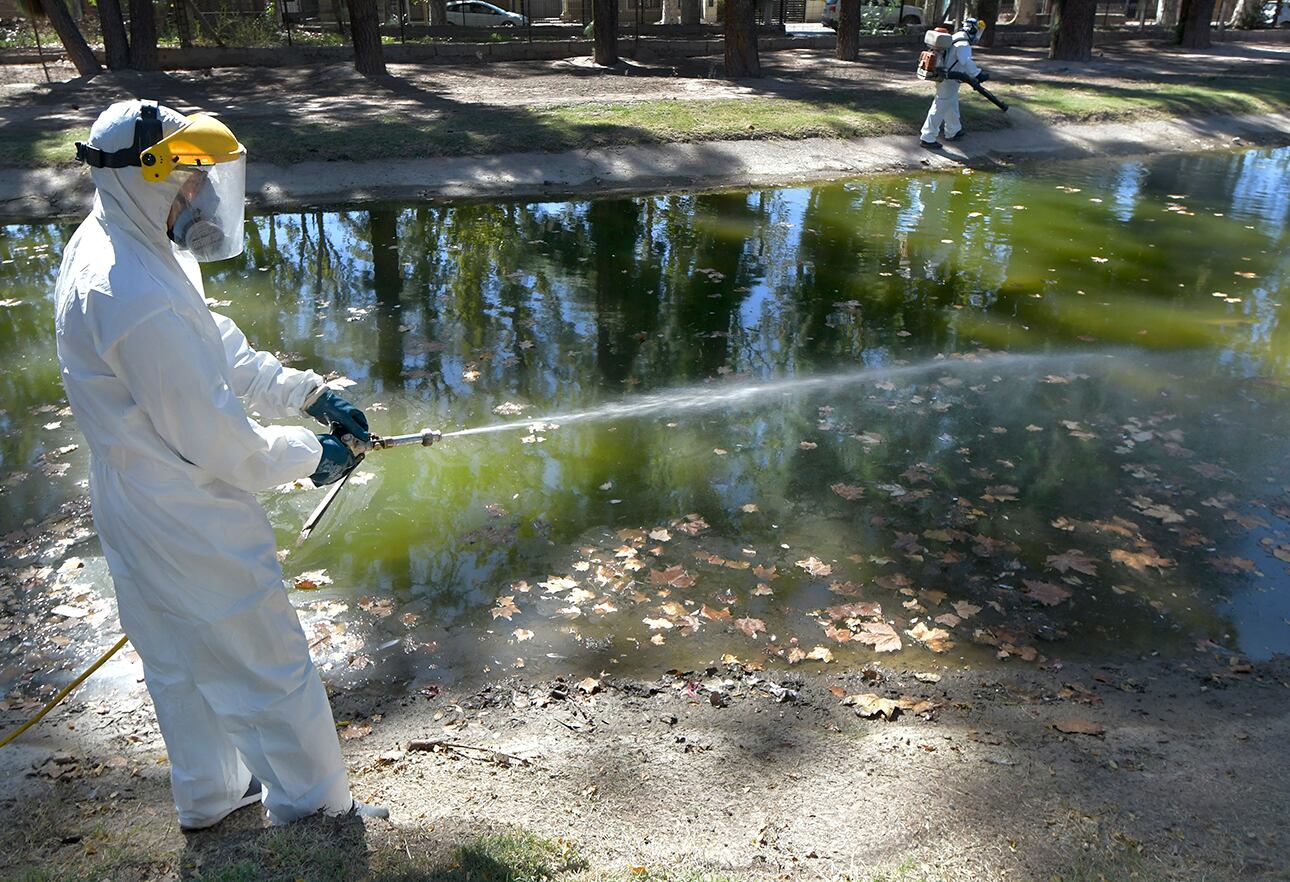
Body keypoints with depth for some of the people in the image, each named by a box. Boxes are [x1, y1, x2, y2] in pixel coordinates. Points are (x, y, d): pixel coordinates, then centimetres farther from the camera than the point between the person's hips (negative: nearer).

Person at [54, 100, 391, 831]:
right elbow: (213, 440, -24)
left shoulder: (109, 243, 0)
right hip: (190, 523, -10)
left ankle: (211, 794, 46)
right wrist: (309, 457, -10)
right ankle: (314, 810, 29)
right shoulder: (139, 301, -32)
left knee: (184, 662, 25)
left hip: (138, 509, 10)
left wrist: (308, 392, 5)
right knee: (269, 665, 9)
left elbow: (218, 346, 9)